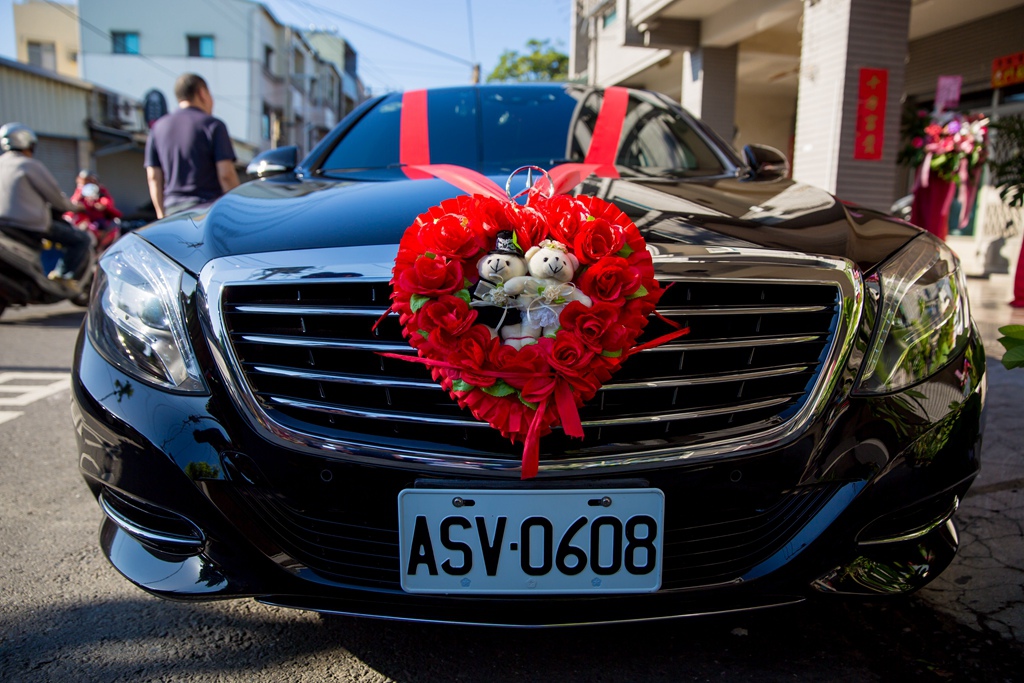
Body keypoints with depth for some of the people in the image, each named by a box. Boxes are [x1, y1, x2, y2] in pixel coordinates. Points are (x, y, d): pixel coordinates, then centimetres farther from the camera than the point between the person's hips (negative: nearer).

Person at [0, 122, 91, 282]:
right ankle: (62, 275, -16)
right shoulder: (31, 165, -9)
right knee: (82, 239, 0)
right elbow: (54, 195, -6)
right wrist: (72, 207, 13)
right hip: (31, 224, -8)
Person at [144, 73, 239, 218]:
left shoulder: (158, 127, 12)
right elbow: (226, 174, -12)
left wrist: (161, 214, 16)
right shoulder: (213, 125, -3)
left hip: (173, 211, 5)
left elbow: (153, 177, 10)